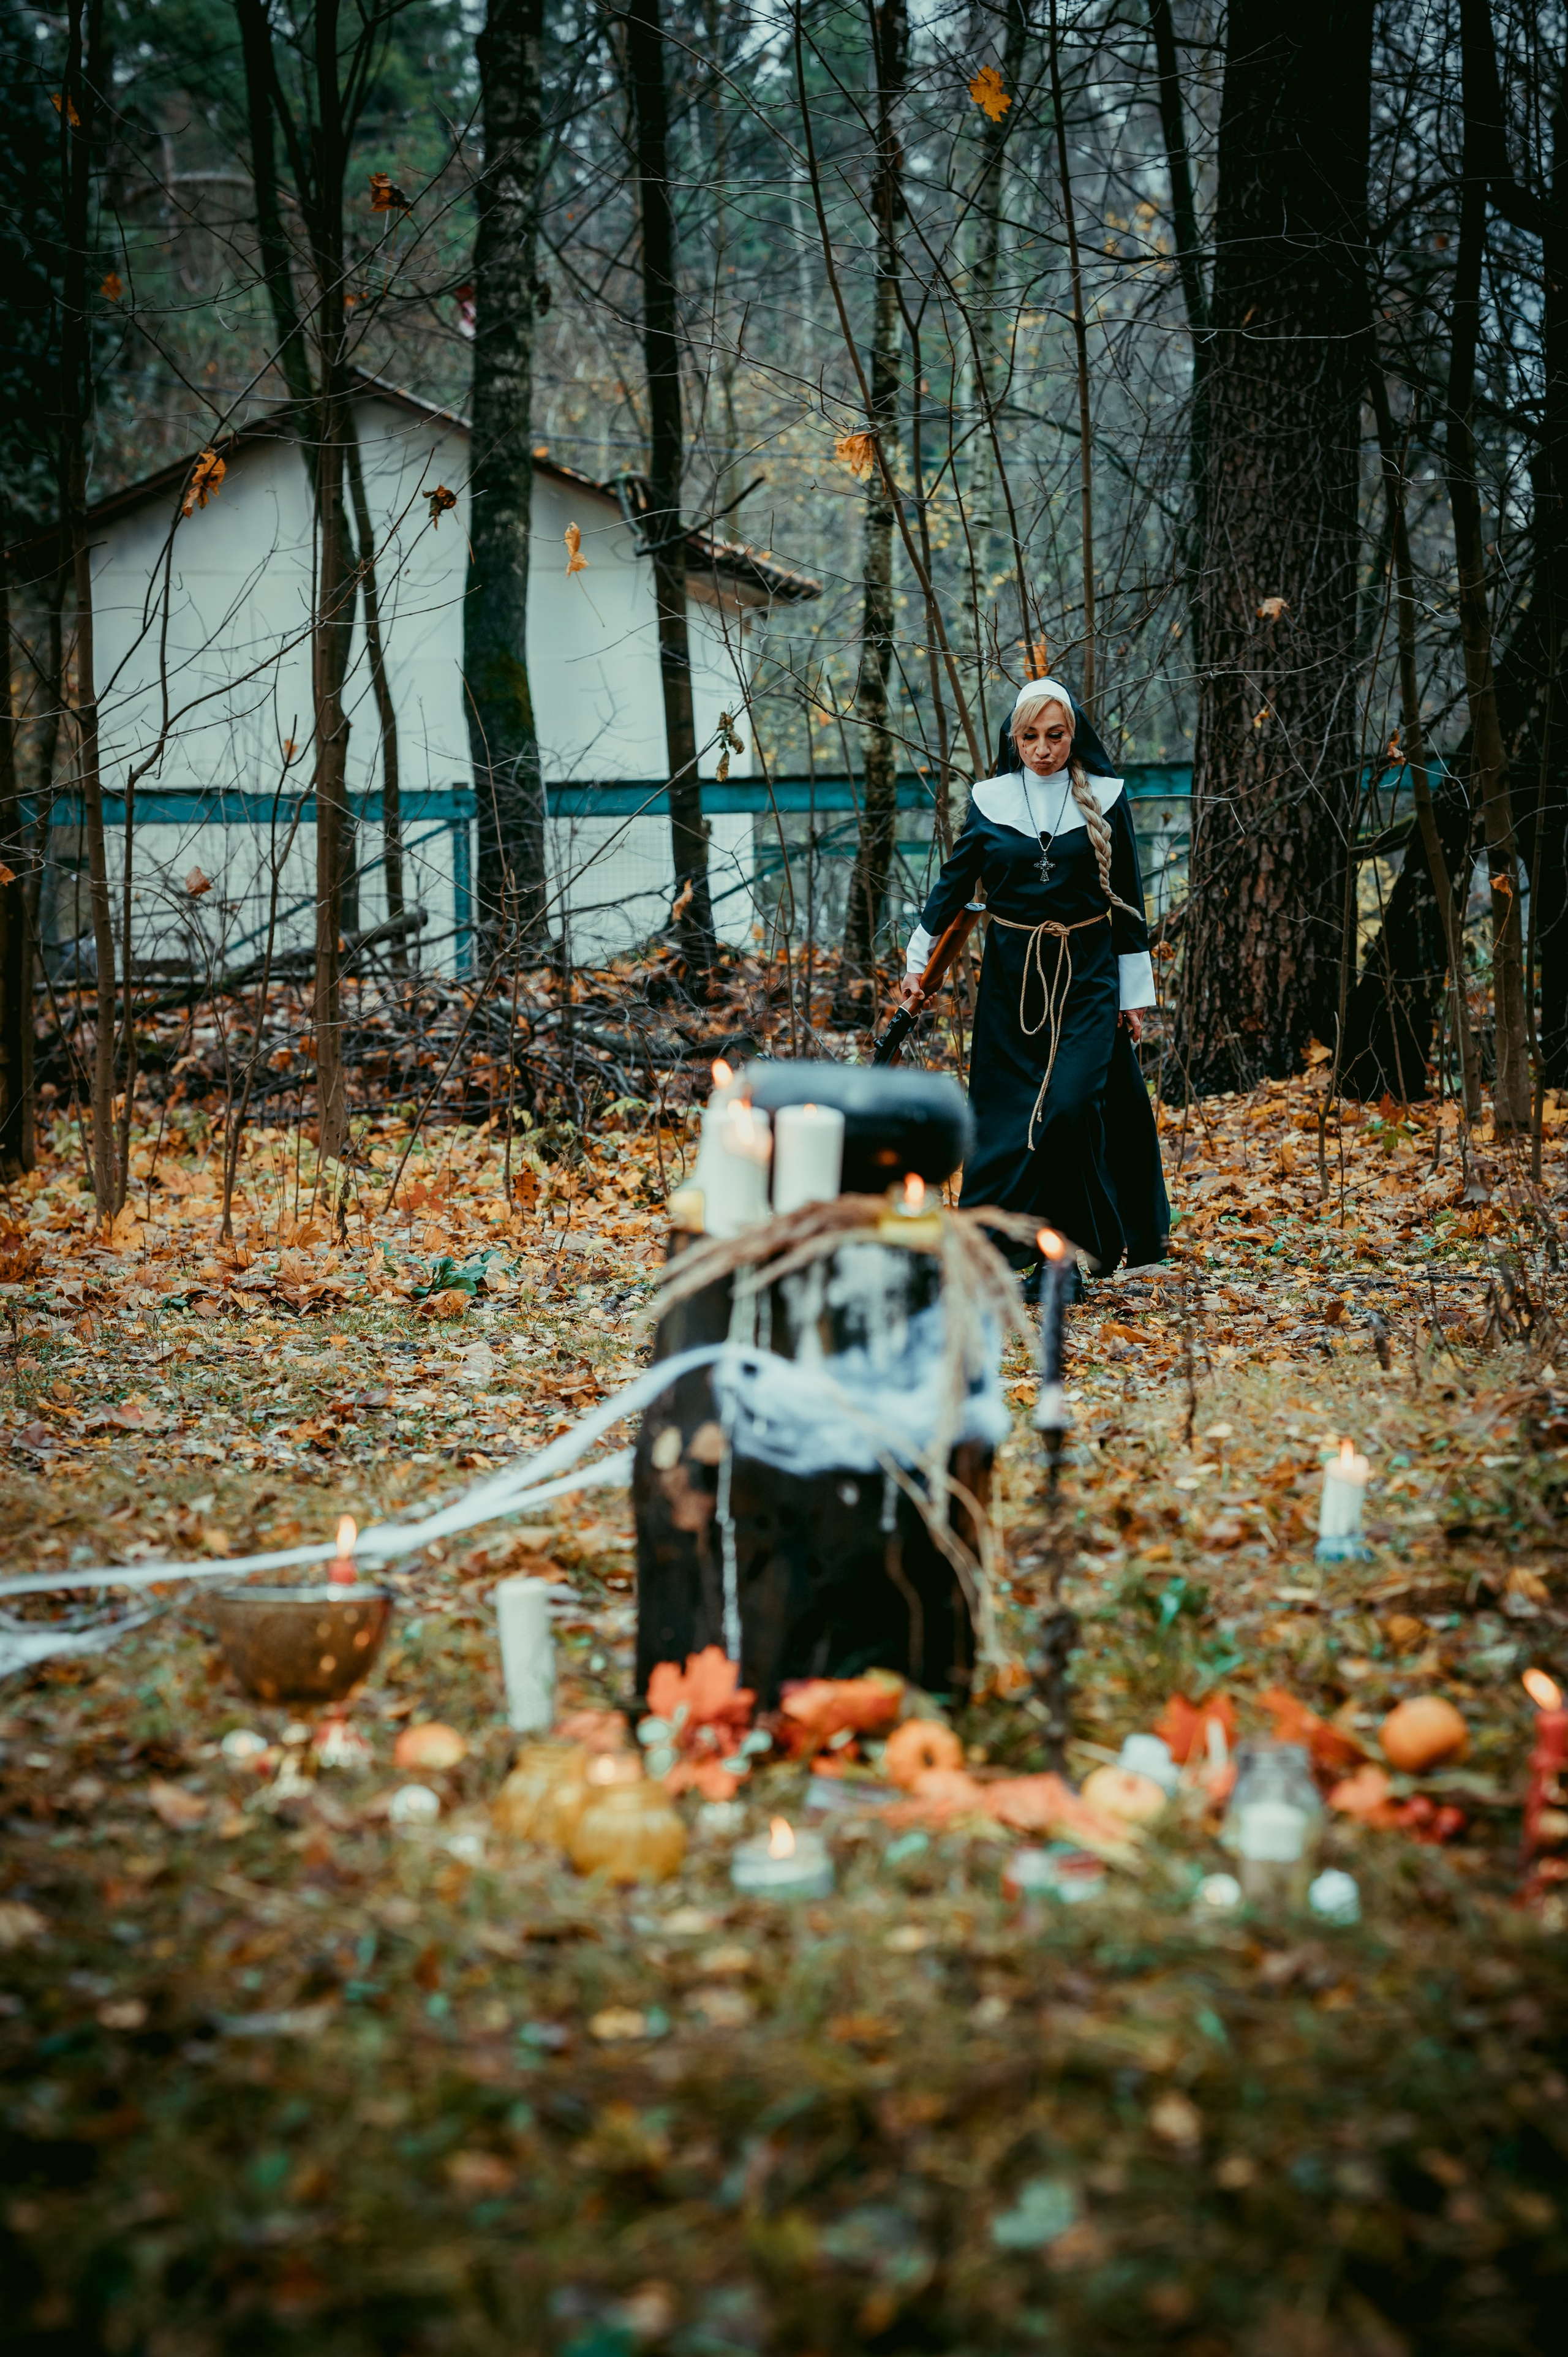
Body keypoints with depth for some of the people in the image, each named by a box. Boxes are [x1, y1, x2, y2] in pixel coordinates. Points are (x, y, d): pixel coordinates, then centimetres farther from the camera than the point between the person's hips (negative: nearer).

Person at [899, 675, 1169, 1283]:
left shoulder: (1104, 799, 0)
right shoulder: (990, 801, 3)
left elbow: (1127, 901, 3)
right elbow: (952, 885, 12)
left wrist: (1135, 992, 2)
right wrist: (917, 961, 12)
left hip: (1087, 977, -2)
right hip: (1012, 977, 2)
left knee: (1073, 1101, -14)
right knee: (1005, 1112, 1)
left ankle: (1087, 1240, -1)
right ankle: (992, 1246, 8)